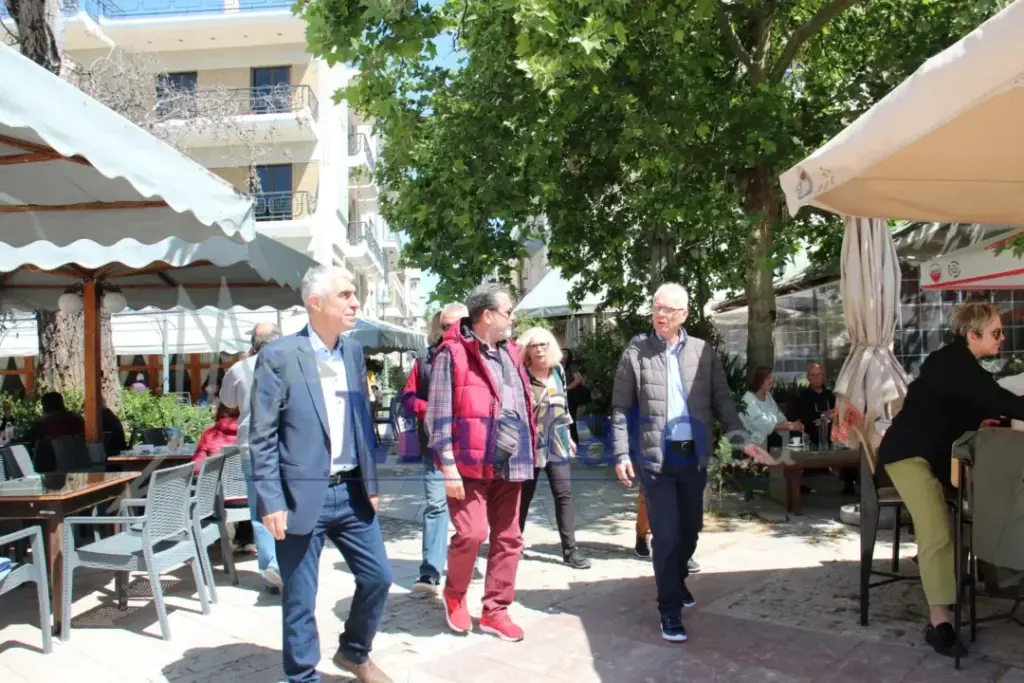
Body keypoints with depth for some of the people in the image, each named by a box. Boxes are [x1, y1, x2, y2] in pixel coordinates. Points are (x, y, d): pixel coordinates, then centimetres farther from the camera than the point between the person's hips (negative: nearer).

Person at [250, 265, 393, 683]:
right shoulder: (279, 355, -11)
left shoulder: (354, 352, 7)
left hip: (350, 492, 6)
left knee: (378, 576, 12)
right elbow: (262, 437, -10)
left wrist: (370, 482, 10)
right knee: (300, 597, 7)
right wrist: (270, 502, -13)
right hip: (302, 496, -6)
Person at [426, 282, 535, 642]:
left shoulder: (509, 353, 14)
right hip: (470, 464, -7)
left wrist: (527, 453, 17)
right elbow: (439, 415, -11)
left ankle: (495, 611, 24)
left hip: (509, 465, 7)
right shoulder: (453, 353, -8)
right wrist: (448, 466, -14)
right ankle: (454, 595, 20)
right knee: (471, 533, -10)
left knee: (508, 539, 9)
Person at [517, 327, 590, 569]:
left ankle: (570, 549, 7)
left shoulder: (558, 372, 8)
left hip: (556, 443, 4)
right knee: (524, 496, 7)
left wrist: (568, 435, 16)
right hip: (529, 444, -4)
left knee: (564, 494, 1)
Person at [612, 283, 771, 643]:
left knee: (690, 528, 16)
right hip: (655, 456, -3)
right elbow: (621, 408, -2)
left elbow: (722, 400, 8)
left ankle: (677, 580, 43)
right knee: (666, 534, -2)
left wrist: (742, 440, -3)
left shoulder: (704, 352, 4)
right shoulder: (636, 353, -3)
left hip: (694, 455, 3)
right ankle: (670, 609, 11)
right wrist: (622, 454, -8)